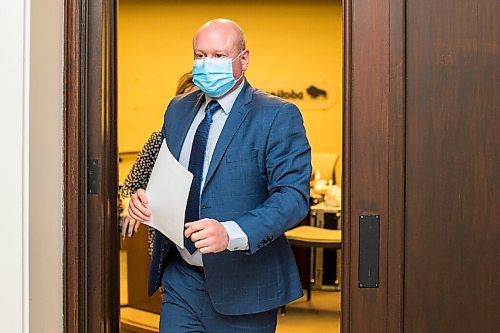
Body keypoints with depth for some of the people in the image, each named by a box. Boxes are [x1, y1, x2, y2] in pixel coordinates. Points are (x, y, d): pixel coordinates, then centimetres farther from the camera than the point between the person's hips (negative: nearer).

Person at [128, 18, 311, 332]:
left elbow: (293, 196, -17)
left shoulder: (278, 116, -10)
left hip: (242, 286, -5)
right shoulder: (178, 109, 10)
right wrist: (144, 197, -4)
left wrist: (232, 234, -31)